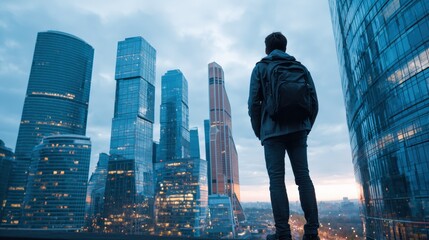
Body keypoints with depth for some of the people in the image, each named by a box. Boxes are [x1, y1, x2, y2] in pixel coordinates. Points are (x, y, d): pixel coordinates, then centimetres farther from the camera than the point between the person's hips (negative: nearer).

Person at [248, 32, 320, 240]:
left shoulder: (260, 68, 8)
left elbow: (254, 102, -2)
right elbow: (314, 102, 10)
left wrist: (259, 132, 6)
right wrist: (305, 128, 16)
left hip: (273, 131, -3)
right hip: (298, 130, 3)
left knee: (276, 179, -3)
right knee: (303, 176, 3)